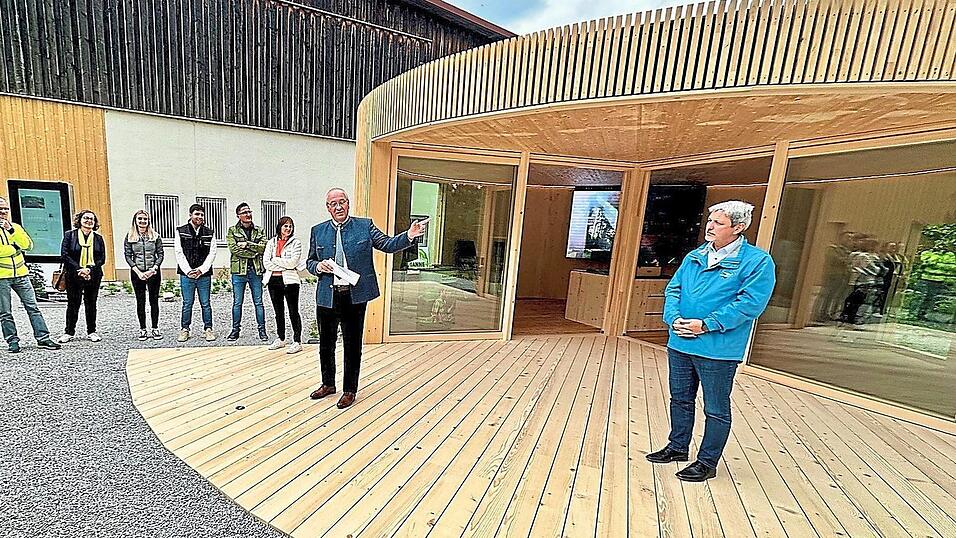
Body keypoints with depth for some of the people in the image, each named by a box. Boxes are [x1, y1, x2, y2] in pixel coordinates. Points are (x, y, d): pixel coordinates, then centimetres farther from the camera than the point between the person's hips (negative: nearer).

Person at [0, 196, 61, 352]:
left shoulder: (15, 226, 11)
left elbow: (28, 245, -3)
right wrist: (15, 247, -8)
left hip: (21, 274, 2)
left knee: (32, 307, 1)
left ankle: (43, 338, 2)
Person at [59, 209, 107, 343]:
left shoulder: (98, 238, 8)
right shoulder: (69, 235, 3)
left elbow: (102, 258, 4)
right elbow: (64, 255, -4)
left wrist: (90, 269, -11)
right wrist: (79, 269, -14)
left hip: (93, 276, 2)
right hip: (73, 276, -1)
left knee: (91, 303, 8)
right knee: (73, 303, 3)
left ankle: (91, 331, 16)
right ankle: (69, 332, 15)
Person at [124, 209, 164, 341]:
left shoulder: (155, 236, 4)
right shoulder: (130, 237, 4)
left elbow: (160, 255, 1)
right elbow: (128, 256, 0)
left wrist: (153, 269, -12)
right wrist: (138, 272, -11)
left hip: (153, 273, 0)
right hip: (137, 273, 1)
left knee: (154, 300, 4)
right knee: (140, 302, 6)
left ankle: (155, 329, 11)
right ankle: (143, 329, 14)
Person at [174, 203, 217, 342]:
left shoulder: (210, 233, 6)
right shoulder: (180, 231, 4)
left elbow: (212, 253, 2)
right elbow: (179, 253, -1)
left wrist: (201, 270, -10)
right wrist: (188, 271, -11)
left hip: (204, 275, 1)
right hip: (186, 274, 0)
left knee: (206, 304, 6)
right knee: (187, 304, 7)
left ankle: (208, 329, 14)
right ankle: (185, 329, 19)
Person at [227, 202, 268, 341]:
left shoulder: (259, 231, 10)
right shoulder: (232, 231, 4)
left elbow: (263, 247, -5)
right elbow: (233, 248, -10)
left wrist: (247, 244, -13)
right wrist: (253, 252, -11)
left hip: (256, 270, 1)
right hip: (239, 270, -1)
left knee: (258, 302, 6)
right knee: (237, 303, 7)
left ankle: (262, 330, 13)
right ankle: (235, 330, 18)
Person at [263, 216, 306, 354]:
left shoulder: (295, 242, -2)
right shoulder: (271, 242, 10)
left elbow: (292, 262, -14)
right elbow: (266, 263, 0)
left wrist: (275, 260, -6)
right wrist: (285, 265, -9)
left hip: (289, 280, -5)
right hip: (273, 280, 5)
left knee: (293, 312, -1)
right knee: (278, 312, 15)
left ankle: (297, 342, 5)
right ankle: (281, 339, 28)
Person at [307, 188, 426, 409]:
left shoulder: (365, 225, 2)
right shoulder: (318, 231, 9)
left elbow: (387, 244, -6)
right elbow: (310, 261, 16)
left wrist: (409, 236, -24)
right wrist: (318, 266, -8)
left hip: (355, 297, -3)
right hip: (326, 297, 3)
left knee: (353, 345, 7)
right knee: (326, 343, 17)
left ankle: (350, 390, 25)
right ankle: (328, 384, 40)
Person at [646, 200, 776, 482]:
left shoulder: (757, 261, -8)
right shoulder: (694, 257, 10)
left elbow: (750, 303, -17)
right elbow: (673, 289, 8)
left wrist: (706, 325, -20)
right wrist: (674, 318, -9)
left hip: (718, 350, -6)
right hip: (680, 344, 6)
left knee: (716, 409, 10)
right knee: (680, 399, 20)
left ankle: (707, 462, 28)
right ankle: (678, 447, 39)